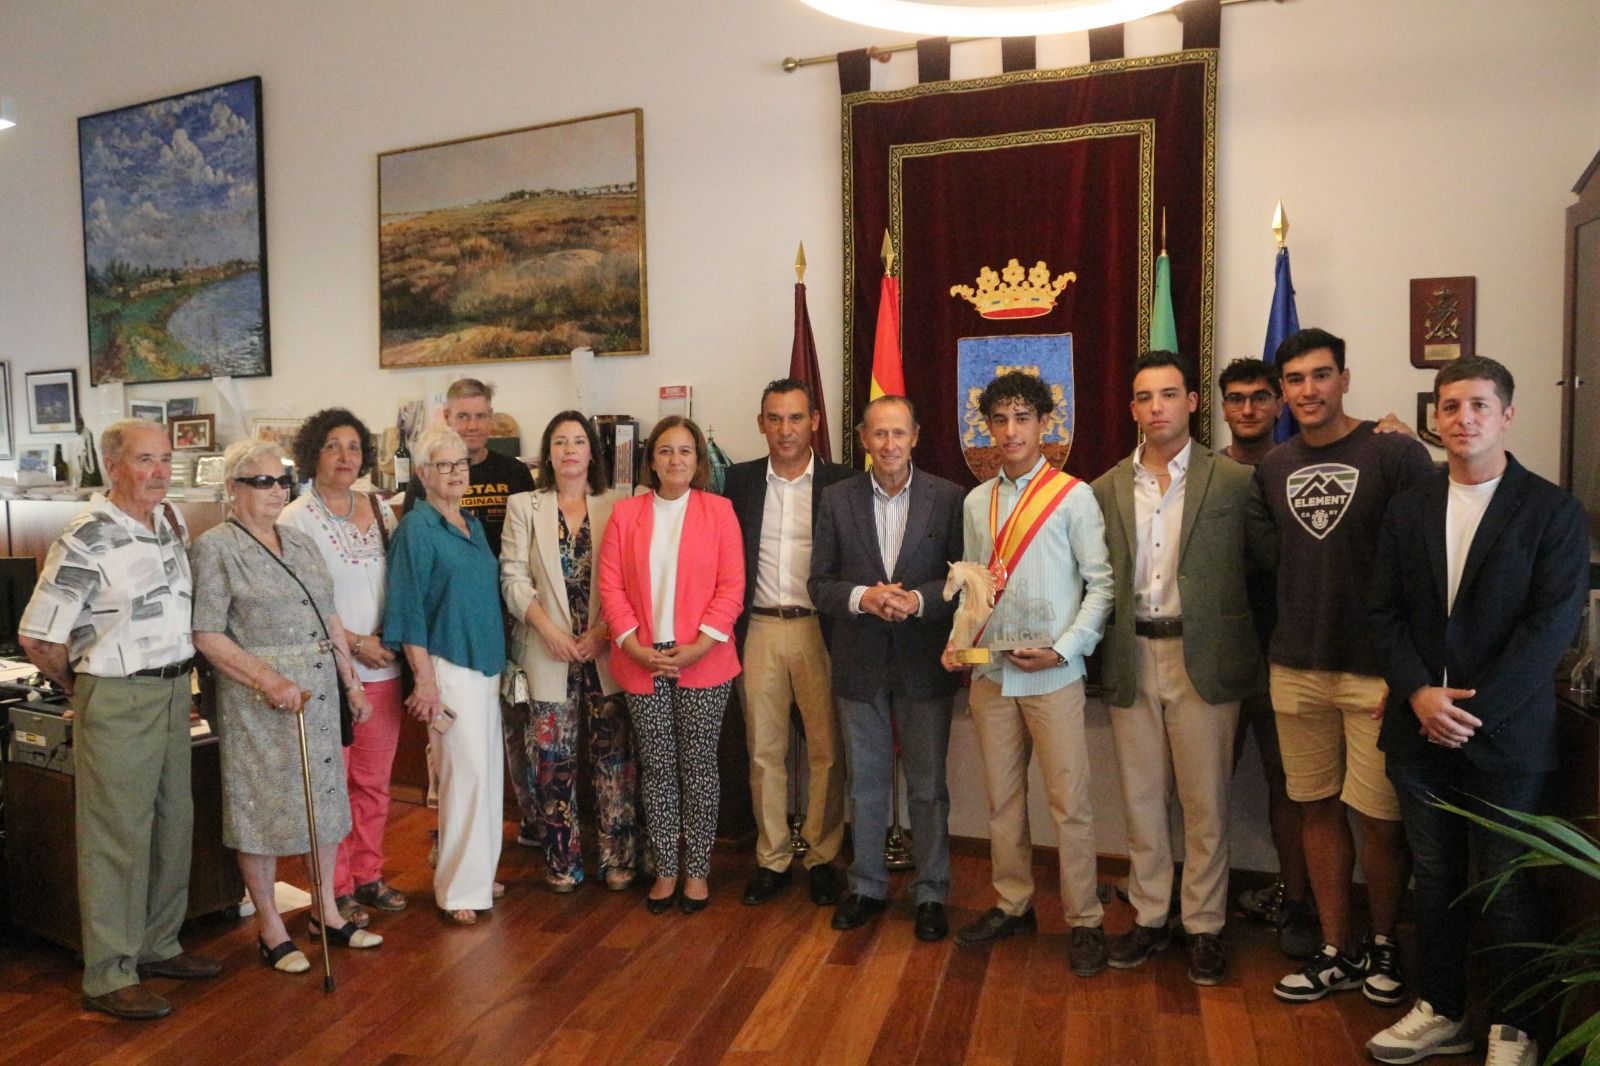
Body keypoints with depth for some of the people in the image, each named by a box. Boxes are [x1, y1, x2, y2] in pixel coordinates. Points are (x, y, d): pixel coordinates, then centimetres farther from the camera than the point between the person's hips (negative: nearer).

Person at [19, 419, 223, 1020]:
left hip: (175, 691, 7)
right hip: (118, 699, -7)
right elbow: (36, 638, -13)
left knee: (173, 824, 15)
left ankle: (158, 946, 31)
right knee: (117, 836, 1)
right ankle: (108, 977, 13)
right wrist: (86, 689, 0)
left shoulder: (173, 522, 6)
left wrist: (176, 674, 15)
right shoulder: (88, 538, -16)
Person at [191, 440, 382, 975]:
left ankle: (325, 910, 27)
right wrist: (268, 680, -21)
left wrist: (352, 682, 12)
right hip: (259, 698, -6)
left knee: (325, 798, 12)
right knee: (264, 805, 4)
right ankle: (269, 926, 20)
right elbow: (207, 635, -14)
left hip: (320, 691, 6)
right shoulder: (215, 548, -8)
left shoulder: (302, 543, 11)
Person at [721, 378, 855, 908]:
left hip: (819, 629, -2)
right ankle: (772, 859, 23)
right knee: (764, 751, 9)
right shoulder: (740, 480, 7)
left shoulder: (842, 482, 0)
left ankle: (822, 857, 21)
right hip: (759, 629, 2)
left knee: (827, 750, 5)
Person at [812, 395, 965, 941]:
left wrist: (917, 600, -19)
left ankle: (931, 893, 26)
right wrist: (862, 597, -18)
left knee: (928, 785, 9)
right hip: (860, 664, 2)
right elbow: (820, 583, 1)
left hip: (924, 663, -1)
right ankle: (867, 887, 31)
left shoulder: (947, 497, -3)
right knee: (865, 784, 14)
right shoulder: (838, 498, 1)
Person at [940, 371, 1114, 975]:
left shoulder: (1074, 497, -5)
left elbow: (1100, 585, -6)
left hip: (1053, 675, -4)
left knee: (1069, 801, 1)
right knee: (1002, 796, 14)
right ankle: (1012, 905, 29)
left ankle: (1083, 920, 17)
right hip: (990, 673, 5)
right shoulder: (976, 502, 9)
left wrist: (1063, 649, -14)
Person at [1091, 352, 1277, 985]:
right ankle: (1149, 917, 28)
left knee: (1205, 802, 7)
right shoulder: (1107, 489, 6)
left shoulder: (1234, 482, -3)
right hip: (1131, 660, 3)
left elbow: (1275, 561, -2)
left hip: (1204, 659, -3)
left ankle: (1205, 927, 23)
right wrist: (1102, 656, 0)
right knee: (1140, 799, 13)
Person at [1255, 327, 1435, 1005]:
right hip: (1296, 668, 4)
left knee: (1379, 816, 3)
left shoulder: (1395, 454, -6)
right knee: (1318, 807, 12)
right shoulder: (1272, 469, 8)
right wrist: (1279, 641, 10)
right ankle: (1337, 952, 27)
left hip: (1377, 669, -4)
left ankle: (1383, 944, 29)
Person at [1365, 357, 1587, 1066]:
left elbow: (1552, 624, -10)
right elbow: (1385, 612, 5)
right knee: (1434, 880, 13)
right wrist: (1419, 694, -9)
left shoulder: (1552, 511, -3)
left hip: (1506, 735, -3)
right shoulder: (1408, 508, 8)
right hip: (1420, 730, 3)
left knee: (1507, 889, 7)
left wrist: (1475, 708, -15)